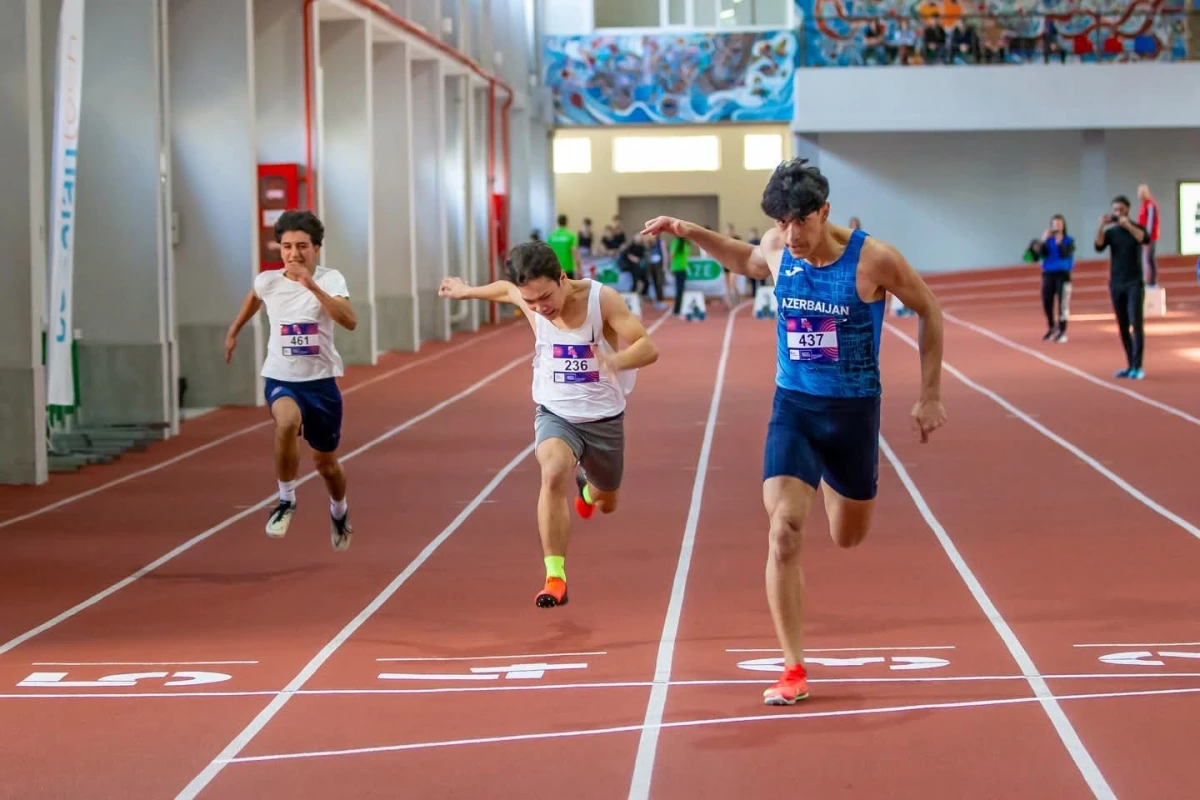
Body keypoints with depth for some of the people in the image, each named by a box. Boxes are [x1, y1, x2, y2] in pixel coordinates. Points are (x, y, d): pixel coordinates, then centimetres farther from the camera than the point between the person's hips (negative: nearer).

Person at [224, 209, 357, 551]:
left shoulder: (330, 279, -13)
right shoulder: (267, 281, -5)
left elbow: (350, 321, -30)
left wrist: (313, 287, -38)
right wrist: (234, 330, 31)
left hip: (321, 381, 0)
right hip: (281, 379, 0)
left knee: (326, 463, 14)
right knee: (287, 422, -35)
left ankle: (339, 511, 48)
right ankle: (286, 500, -15)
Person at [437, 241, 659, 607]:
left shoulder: (602, 299, -22)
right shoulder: (525, 297, -12)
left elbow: (648, 348, -29)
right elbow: (503, 288, 13)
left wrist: (615, 361, -50)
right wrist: (466, 291, 32)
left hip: (603, 416, 0)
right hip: (555, 413, 0)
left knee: (606, 503, 20)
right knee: (553, 472, -33)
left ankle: (588, 489, 61)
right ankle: (555, 578, -30)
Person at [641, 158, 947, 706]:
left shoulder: (874, 259, -17)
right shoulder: (777, 249, -7)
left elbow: (929, 311, -2)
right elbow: (746, 260, 20)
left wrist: (930, 397, 0)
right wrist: (691, 232, 6)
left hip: (853, 411, -1)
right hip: (792, 407, 1)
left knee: (848, 538, 16)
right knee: (784, 532, -16)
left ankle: (834, 485, 56)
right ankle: (794, 670, -9)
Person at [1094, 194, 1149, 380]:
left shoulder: (1136, 228, 0)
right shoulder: (1110, 232, 6)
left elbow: (1145, 239, -23)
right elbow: (1099, 247, -12)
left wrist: (1128, 225, -33)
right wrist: (1101, 226, -25)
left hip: (1134, 284, -3)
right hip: (1116, 284, 4)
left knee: (1136, 323, -13)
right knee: (1122, 327, 5)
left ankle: (1137, 367, -14)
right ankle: (1131, 366, 12)